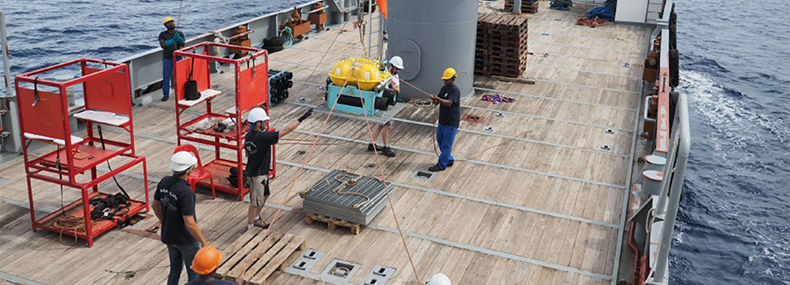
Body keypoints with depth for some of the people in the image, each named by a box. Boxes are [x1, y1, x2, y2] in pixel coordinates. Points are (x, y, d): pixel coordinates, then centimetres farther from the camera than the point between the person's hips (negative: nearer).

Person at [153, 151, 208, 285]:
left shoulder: (164, 182, -8)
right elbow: (190, 224, -30)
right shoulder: (186, 192, -31)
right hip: (186, 239, -7)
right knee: (194, 273, 13)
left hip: (168, 235, 7)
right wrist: (203, 242, -19)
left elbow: (155, 205, 7)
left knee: (175, 270, 23)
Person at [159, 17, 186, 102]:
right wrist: (172, 40, -22)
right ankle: (166, 95, 8)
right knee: (166, 77, 0)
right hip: (167, 59, -1)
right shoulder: (163, 34, 1)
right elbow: (162, 45, -12)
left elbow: (184, 44, -6)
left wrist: (178, 38, -24)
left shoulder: (180, 33, 6)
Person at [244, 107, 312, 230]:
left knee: (264, 196, 26)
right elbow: (285, 131, -27)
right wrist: (301, 119, -21)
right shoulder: (262, 137, -29)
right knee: (255, 202, 5)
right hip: (257, 176, -10)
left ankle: (256, 218, 41)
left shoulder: (249, 136, -1)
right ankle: (250, 227, 19)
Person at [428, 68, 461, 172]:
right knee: (440, 139, 18)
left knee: (446, 144, -1)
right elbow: (437, 102, 9)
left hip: (451, 122, -9)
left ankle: (441, 165, 7)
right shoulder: (444, 88, 10)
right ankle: (449, 160, 32)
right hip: (442, 120, 9)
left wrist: (438, 99, -41)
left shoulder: (455, 90, -17)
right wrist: (434, 100, -14)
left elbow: (449, 103, -29)